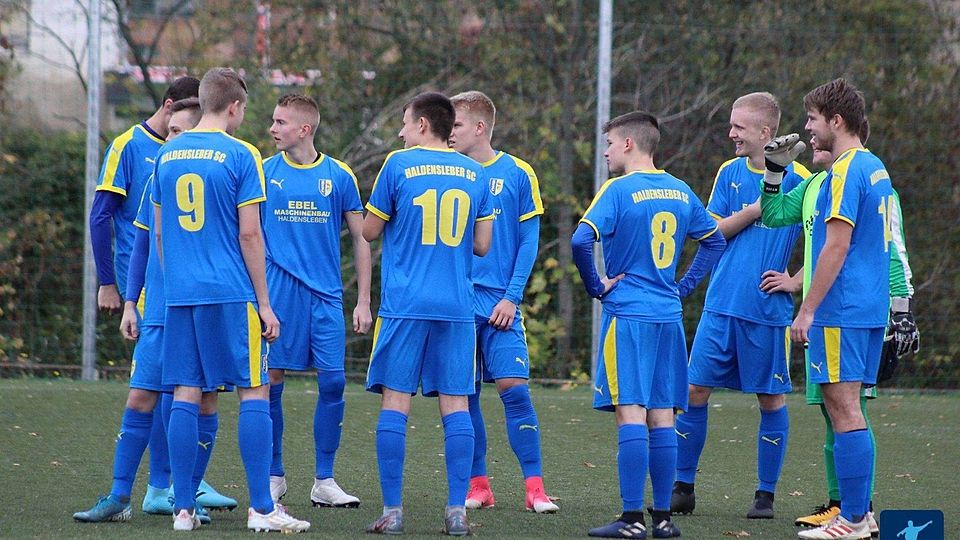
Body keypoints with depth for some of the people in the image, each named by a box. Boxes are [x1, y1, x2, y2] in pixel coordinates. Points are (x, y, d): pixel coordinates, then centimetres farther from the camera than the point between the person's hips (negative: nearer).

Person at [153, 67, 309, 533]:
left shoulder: (167, 155, 10)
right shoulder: (240, 155, -6)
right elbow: (249, 234, -8)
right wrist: (264, 303, -3)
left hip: (180, 296, 5)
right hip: (231, 295, -5)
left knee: (186, 395, 6)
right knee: (254, 392, 1)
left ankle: (183, 509, 5)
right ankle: (261, 508, -3)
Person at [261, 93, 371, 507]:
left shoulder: (339, 176, 5)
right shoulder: (264, 172, 5)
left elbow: (361, 239, 10)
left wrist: (363, 301, 5)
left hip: (326, 294, 0)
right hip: (276, 291, 0)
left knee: (332, 382, -3)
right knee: (271, 380, -2)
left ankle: (324, 481, 6)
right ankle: (274, 477, 10)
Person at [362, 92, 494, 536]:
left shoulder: (399, 165, -3)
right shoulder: (475, 174, 8)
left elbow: (369, 231, 3)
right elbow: (481, 245, 10)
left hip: (404, 304, -3)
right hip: (457, 307, 3)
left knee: (395, 402, 0)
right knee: (455, 404, 4)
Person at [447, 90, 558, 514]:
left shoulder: (518, 174, 1)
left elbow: (529, 241, 1)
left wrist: (511, 297, -7)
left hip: (499, 302, -3)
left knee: (513, 388, -9)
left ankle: (535, 488, -6)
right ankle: (478, 486, 10)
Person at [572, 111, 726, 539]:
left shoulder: (619, 189, -8)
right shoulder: (680, 191, 11)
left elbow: (582, 240, -21)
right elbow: (714, 239, 22)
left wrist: (596, 287, -8)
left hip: (627, 314, -6)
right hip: (669, 316, 6)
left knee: (630, 413, -8)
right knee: (662, 416, 8)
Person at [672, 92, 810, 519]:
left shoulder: (797, 178, -3)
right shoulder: (730, 173, 9)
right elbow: (711, 231, 4)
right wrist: (756, 209, -9)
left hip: (768, 309, -3)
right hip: (722, 304, 3)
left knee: (771, 399, 3)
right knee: (695, 390, 0)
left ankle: (766, 495, 13)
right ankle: (683, 487, 9)